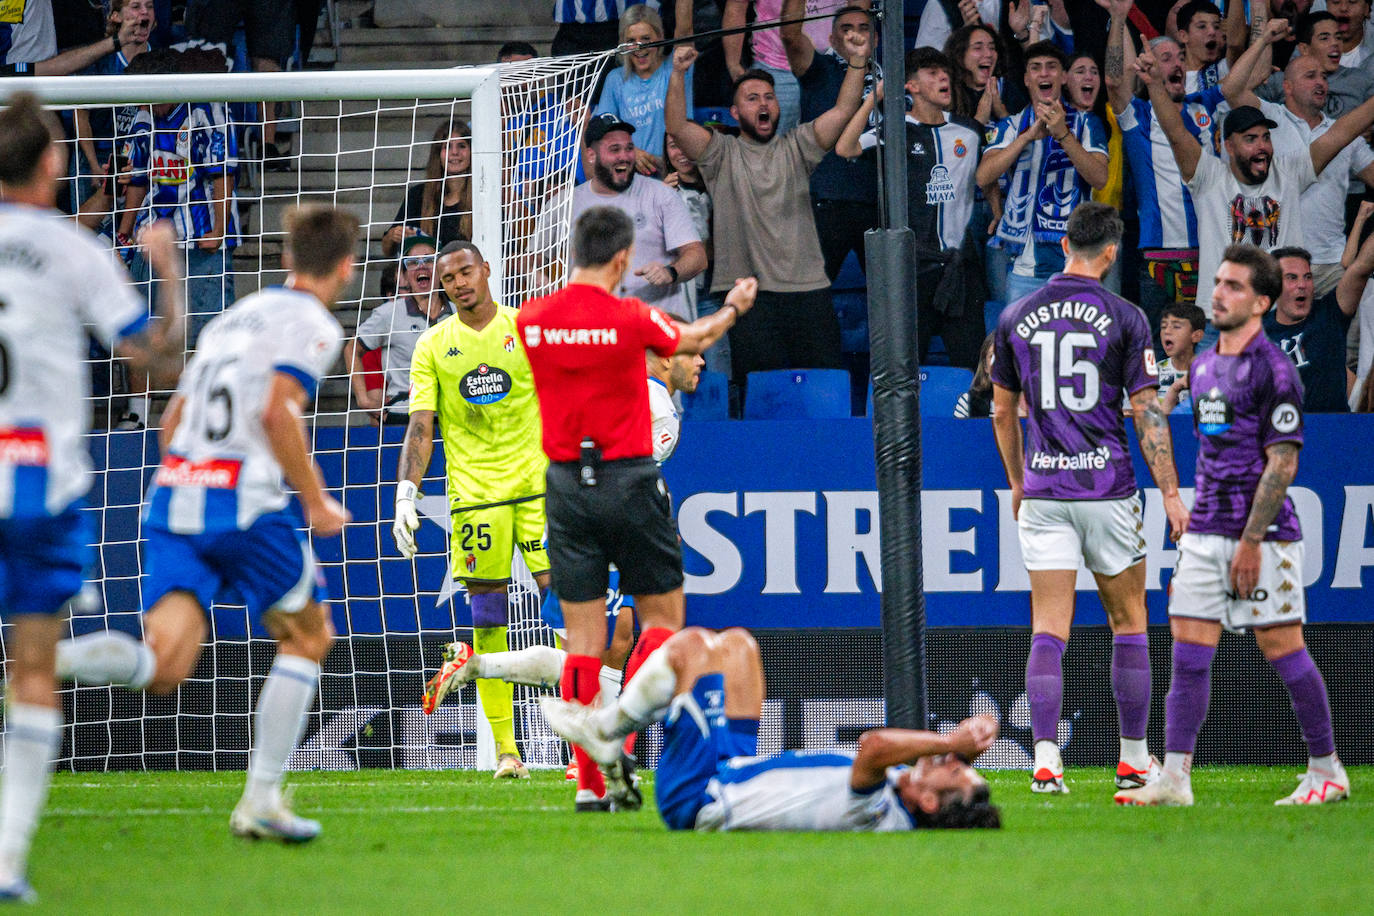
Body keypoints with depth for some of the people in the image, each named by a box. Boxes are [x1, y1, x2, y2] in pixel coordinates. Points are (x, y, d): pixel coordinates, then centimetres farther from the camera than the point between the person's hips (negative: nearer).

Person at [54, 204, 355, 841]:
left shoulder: (233, 317, 24)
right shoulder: (312, 324, 0)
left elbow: (172, 420, 25)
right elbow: (278, 410, -16)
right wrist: (316, 502, -8)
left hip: (173, 493, 6)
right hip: (245, 501, -6)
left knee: (164, 666, -7)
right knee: (308, 638, 16)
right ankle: (261, 800, 11)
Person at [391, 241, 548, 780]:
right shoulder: (433, 346, 8)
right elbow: (420, 427, 3)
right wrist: (406, 493, -8)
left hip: (536, 486, -1)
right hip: (473, 493, 1)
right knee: (486, 621, -2)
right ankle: (505, 748, 1)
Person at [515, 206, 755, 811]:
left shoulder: (531, 321, -1)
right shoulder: (630, 319, -10)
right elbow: (694, 339, 11)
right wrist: (733, 308, 32)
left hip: (566, 483, 4)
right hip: (629, 480, -3)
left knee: (583, 634, 4)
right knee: (662, 616, 10)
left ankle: (589, 782, 0)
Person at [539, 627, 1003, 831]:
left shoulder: (878, 814, -40)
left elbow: (875, 746, -57)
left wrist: (950, 743, -45)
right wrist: (965, 743, -19)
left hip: (699, 796, -9)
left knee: (692, 644, -2)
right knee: (735, 643, 20)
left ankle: (604, 730, 22)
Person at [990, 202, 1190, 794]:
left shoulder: (1016, 318, 5)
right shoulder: (1124, 318, -4)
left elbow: (1002, 413, 13)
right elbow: (1147, 413, -7)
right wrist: (1171, 494, -4)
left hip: (1043, 493, 2)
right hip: (1109, 489, -2)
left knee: (1048, 629, 0)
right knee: (1128, 623, 11)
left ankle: (1045, 761, -12)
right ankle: (1134, 760, 14)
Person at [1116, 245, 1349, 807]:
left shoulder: (1273, 371, -10)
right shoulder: (1203, 366, 14)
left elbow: (1282, 464, -14)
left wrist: (1250, 540, -17)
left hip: (1262, 536, -7)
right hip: (1205, 530, 7)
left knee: (1283, 649, -2)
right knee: (1187, 653, 1)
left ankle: (1327, 771, 9)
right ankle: (1174, 778, 1)